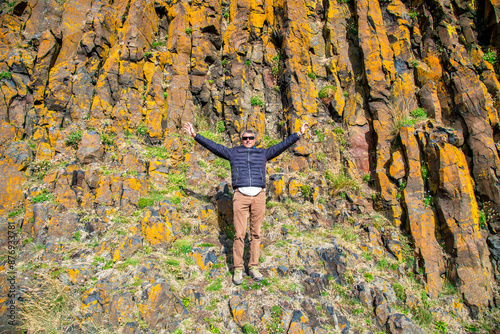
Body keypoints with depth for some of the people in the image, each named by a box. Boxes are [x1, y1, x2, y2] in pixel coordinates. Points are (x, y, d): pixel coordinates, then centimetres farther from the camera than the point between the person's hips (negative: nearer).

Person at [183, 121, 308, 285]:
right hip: (240, 195, -1)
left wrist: (299, 134, 20)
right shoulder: (233, 153, 18)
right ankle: (237, 269, 7)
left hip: (258, 196, 2)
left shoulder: (263, 153, 20)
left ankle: (253, 268, 15)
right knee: (239, 234, -4)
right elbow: (212, 145, 17)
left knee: (256, 233, 5)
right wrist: (195, 135, 13)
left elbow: (282, 145, 22)